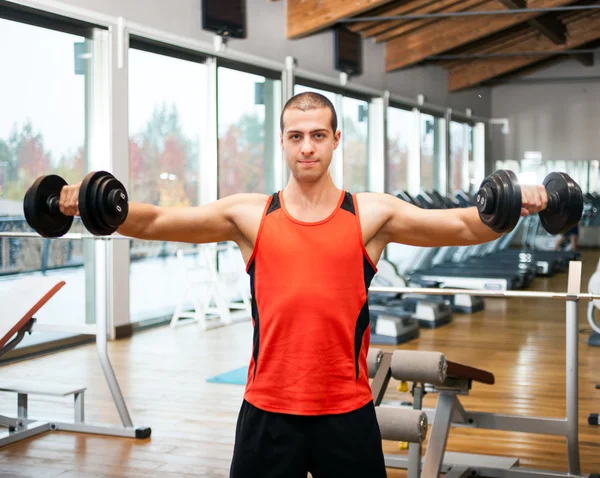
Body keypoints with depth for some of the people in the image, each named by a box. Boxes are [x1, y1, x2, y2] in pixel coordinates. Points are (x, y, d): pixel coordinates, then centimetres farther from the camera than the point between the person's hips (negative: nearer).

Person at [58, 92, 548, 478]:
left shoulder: (372, 214, 1)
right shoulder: (248, 214, 2)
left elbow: (465, 226, -4)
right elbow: (155, 222, -1)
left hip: (347, 411, 0)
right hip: (268, 411, 1)